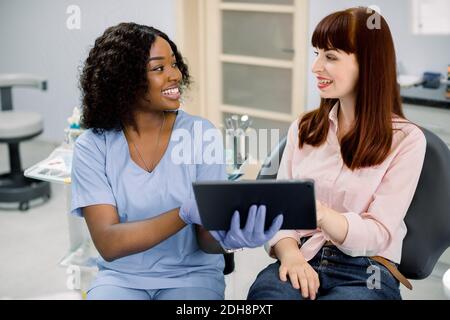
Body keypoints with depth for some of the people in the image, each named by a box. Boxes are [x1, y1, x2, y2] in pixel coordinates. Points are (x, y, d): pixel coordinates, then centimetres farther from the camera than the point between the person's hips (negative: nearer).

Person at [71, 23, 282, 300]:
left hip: (192, 274, 1)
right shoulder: (93, 147, -8)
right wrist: (186, 214, -30)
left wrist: (227, 236, -33)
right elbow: (108, 244, -17)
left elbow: (206, 239, -9)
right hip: (122, 276, 0)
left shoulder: (202, 134, -7)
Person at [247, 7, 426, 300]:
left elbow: (378, 235, -9)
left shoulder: (406, 139, -2)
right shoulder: (303, 129, 11)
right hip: (302, 260, 2)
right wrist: (289, 253, -15)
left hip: (367, 272, -2)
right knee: (264, 293, -32)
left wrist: (318, 212, -28)